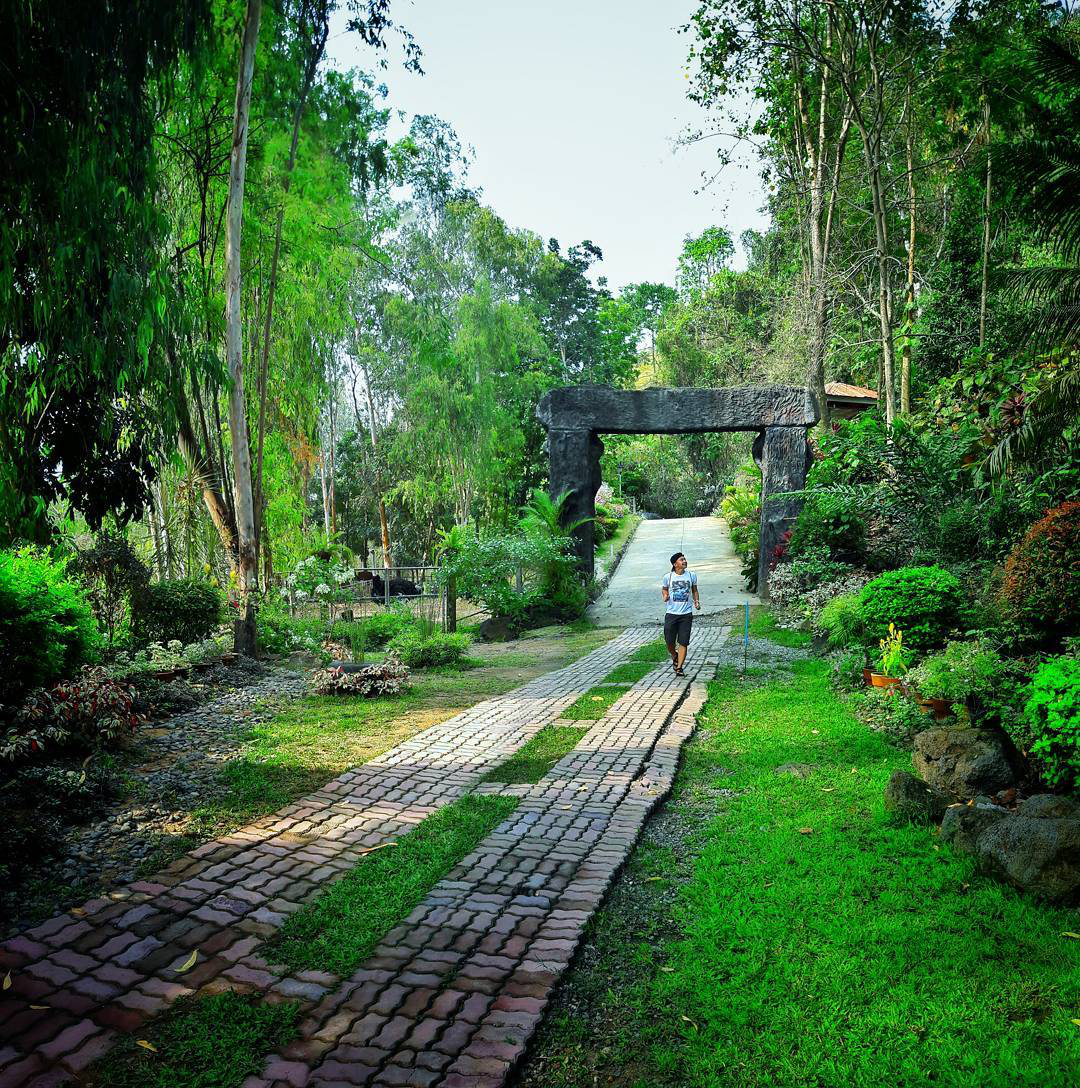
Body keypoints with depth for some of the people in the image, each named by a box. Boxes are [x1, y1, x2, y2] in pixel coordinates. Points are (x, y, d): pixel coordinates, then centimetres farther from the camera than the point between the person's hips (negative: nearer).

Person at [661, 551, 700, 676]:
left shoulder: (691, 575, 1)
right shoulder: (668, 577, -3)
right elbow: (664, 589, 14)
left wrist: (696, 601, -1)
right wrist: (665, 596, -7)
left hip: (686, 614, 0)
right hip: (671, 613, 0)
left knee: (683, 642, -3)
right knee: (669, 641, 3)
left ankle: (679, 668, 5)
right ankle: (675, 657, 35)